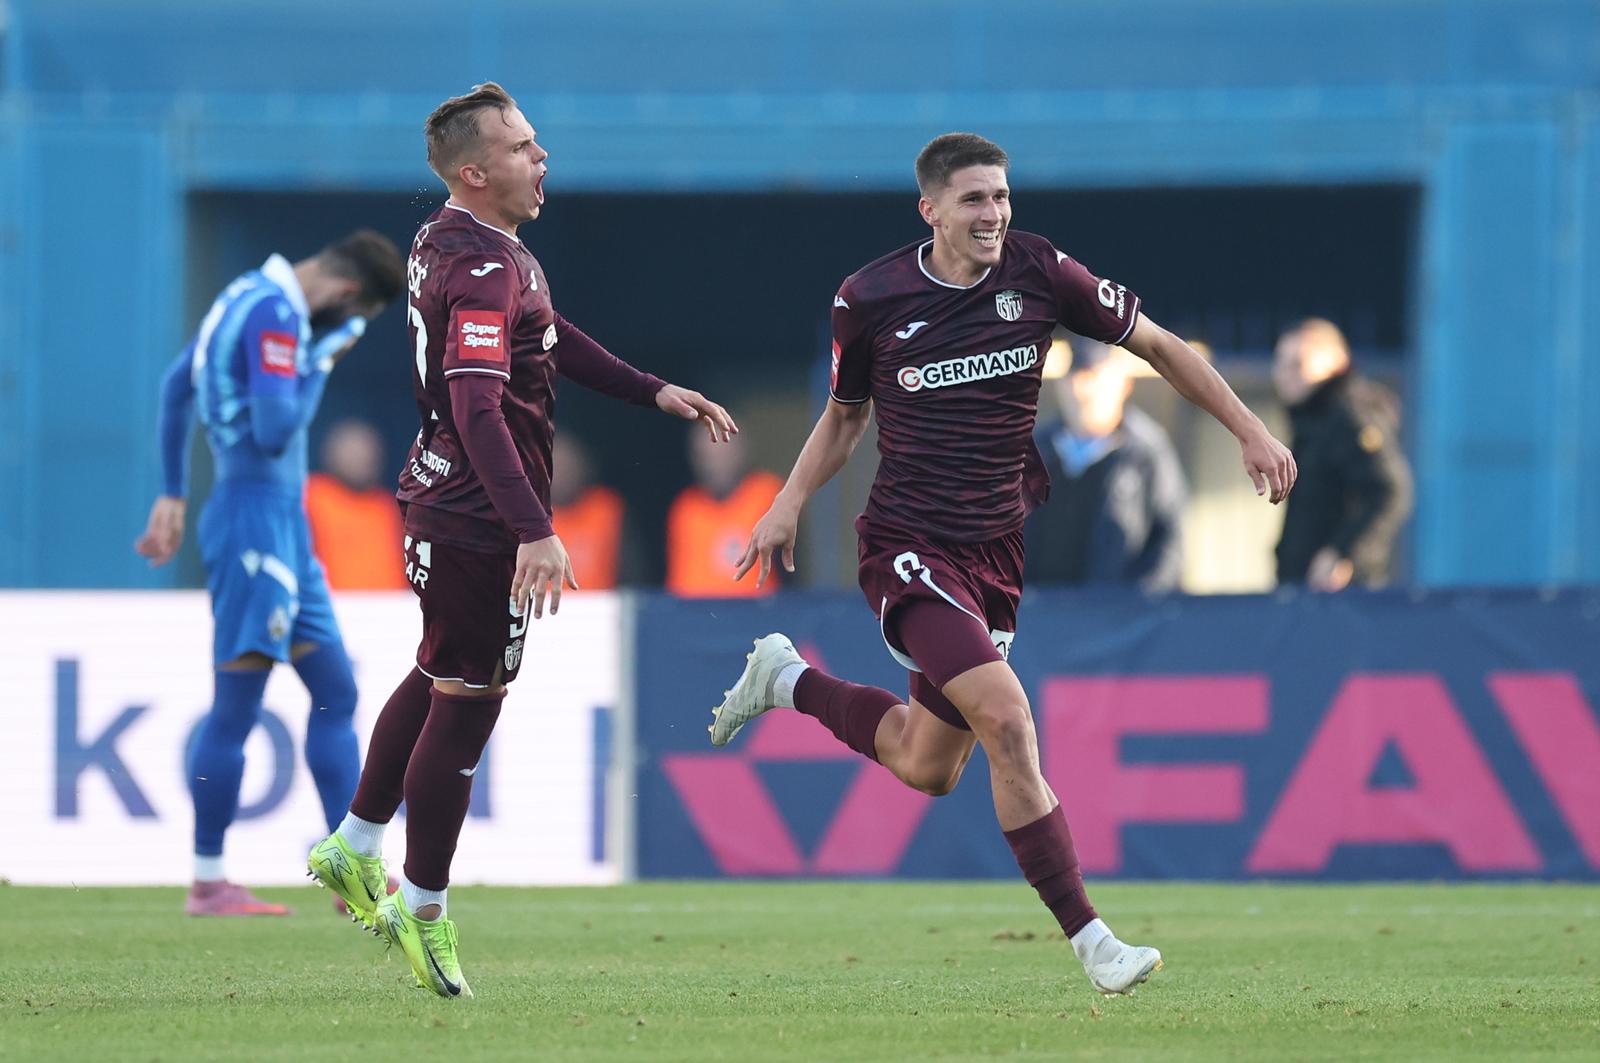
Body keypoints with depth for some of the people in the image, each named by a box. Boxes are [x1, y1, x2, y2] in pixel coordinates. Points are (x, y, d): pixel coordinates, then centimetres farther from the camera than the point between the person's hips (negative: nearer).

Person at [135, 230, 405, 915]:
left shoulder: (251, 298, 15)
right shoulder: (275, 315, -16)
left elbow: (175, 386, 24)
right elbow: (274, 429, -24)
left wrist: (172, 494, 27)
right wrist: (323, 362, -11)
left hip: (283, 524, 11)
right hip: (256, 517, -11)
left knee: (335, 691, 10)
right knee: (237, 706, -6)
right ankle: (208, 882, -1)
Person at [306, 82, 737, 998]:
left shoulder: (452, 242, 9)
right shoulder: (483, 268, -24)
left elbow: (550, 337, 23)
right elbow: (477, 406, -34)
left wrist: (655, 392, 21)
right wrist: (535, 530, -41)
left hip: (442, 503, 10)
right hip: (480, 522, -10)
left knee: (440, 679, 25)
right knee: (466, 706, -1)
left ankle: (356, 847, 35)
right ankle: (423, 908, 8)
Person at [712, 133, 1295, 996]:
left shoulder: (1039, 273, -5)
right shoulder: (869, 300, -7)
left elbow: (1156, 345, 6)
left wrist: (1250, 432, 2)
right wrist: (790, 502, 0)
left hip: (995, 550, 4)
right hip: (908, 545, -4)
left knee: (927, 768, 12)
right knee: (1007, 720, -22)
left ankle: (786, 680, 39)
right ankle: (1088, 938, -17)